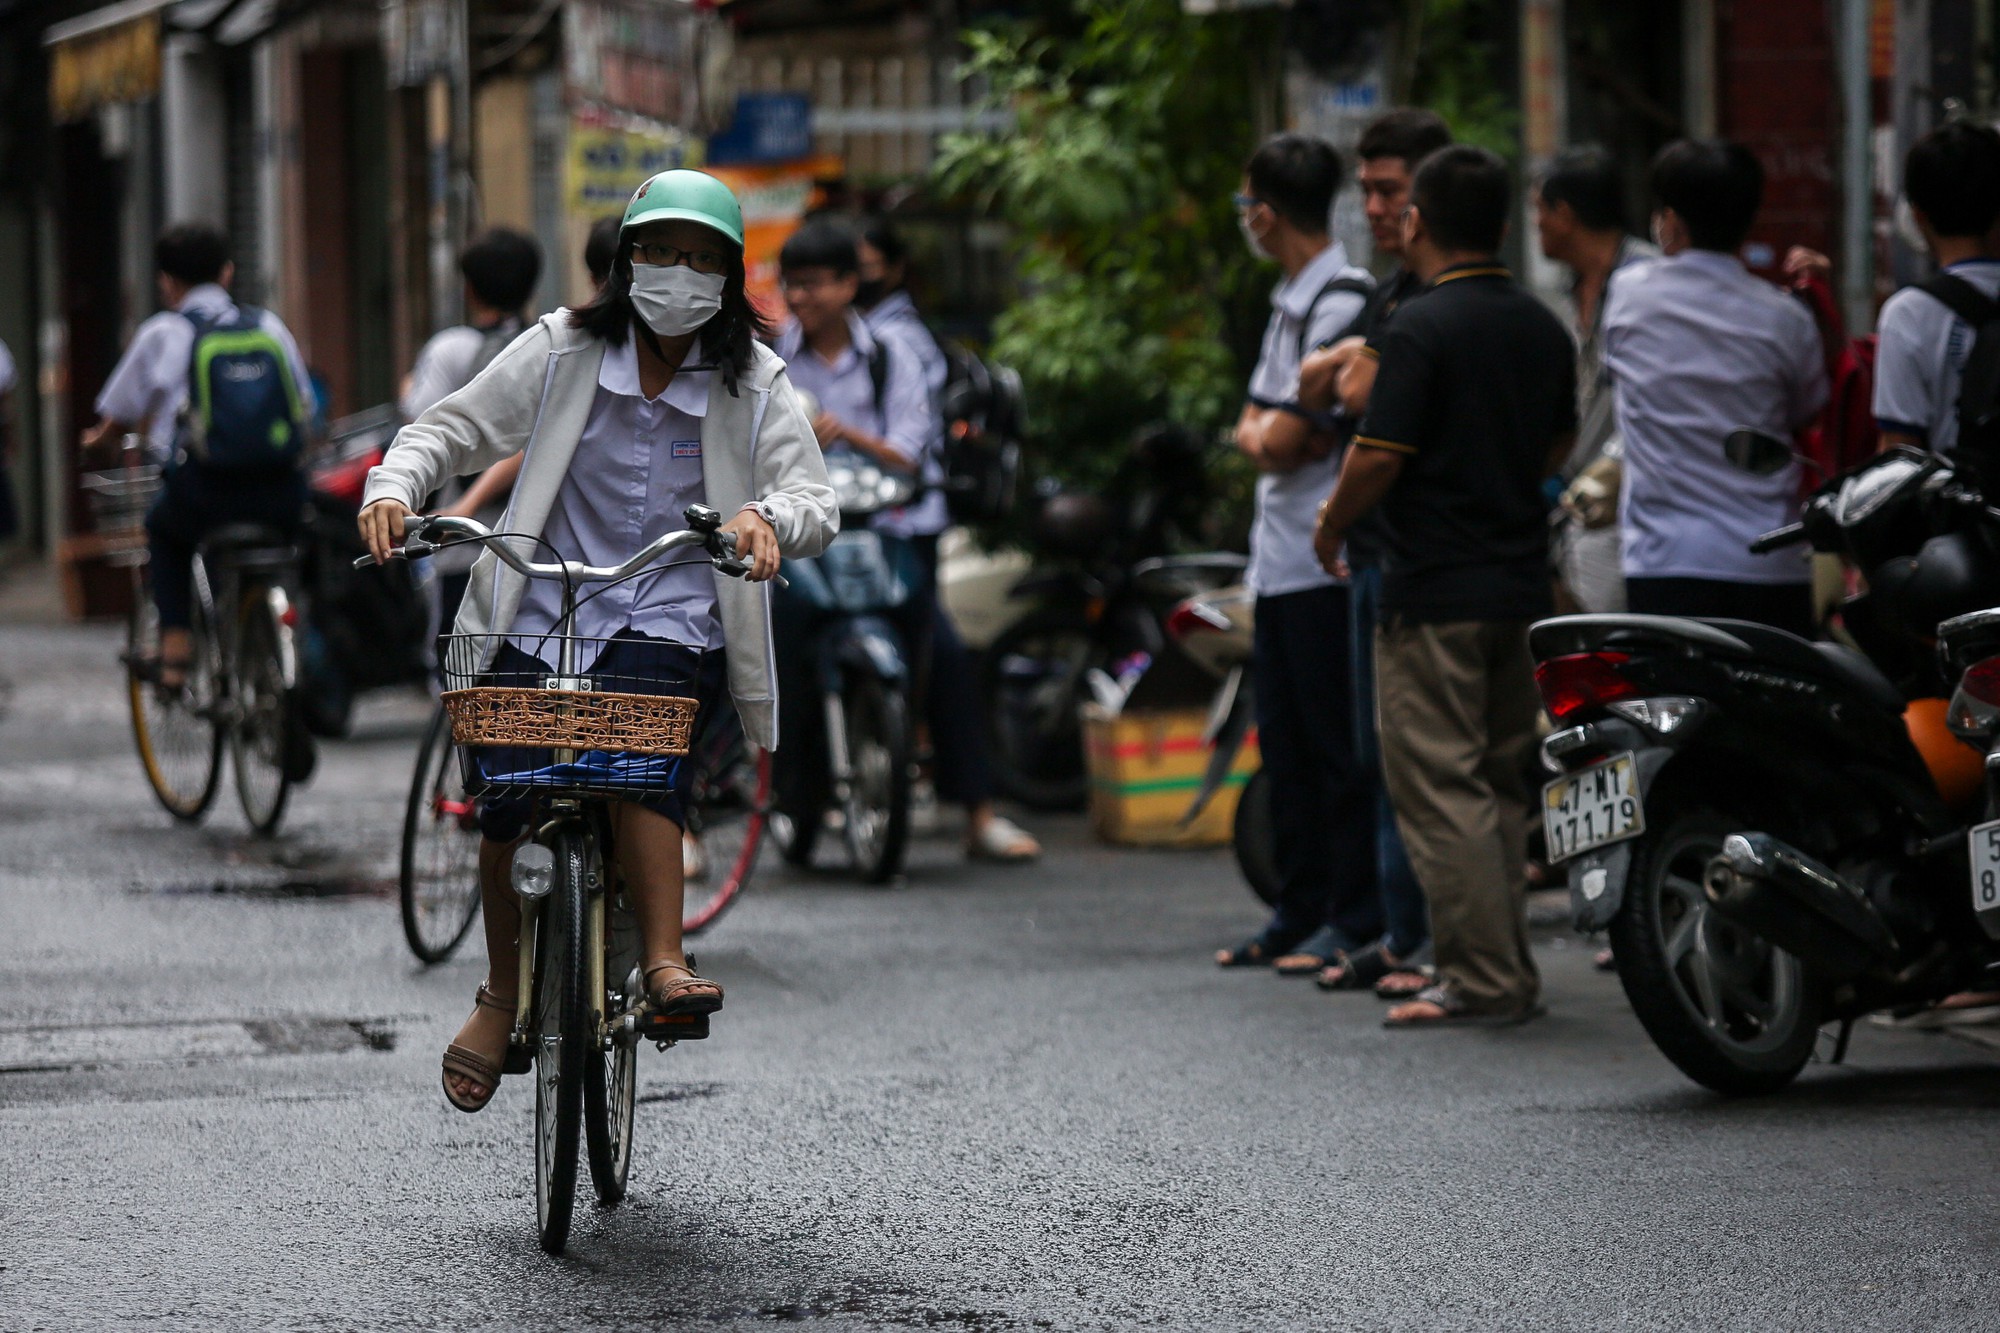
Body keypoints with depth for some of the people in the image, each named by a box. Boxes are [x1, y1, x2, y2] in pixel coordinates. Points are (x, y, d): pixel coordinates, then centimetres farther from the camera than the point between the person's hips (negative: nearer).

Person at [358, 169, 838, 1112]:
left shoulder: (753, 385, 3)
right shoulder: (563, 351, 3)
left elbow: (813, 502, -5)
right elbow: (451, 431, 5)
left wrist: (768, 522, -29)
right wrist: (393, 489, -16)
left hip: (671, 622, -1)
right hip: (542, 616, 1)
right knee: (510, 795, -14)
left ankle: (663, 964, -35)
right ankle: (503, 994, 10)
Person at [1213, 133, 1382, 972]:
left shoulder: (1341, 304, -15)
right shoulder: (1291, 300, 18)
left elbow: (1284, 441, -18)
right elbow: (1254, 428, 16)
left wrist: (1266, 434, 2)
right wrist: (1266, 434, -3)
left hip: (1326, 562, -10)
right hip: (1280, 557, 10)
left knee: (1337, 746, -6)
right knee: (1285, 745, 13)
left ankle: (1356, 920, -3)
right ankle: (1299, 911, 19)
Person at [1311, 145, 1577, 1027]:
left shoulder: (1422, 328, -15)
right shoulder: (1542, 330, 9)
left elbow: (1379, 458, -17)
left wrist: (1331, 525, 0)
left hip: (1434, 591, -8)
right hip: (1521, 582, 8)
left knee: (1439, 786, -4)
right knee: (1499, 782, 15)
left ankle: (1482, 979, -7)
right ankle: (1509, 970, 17)